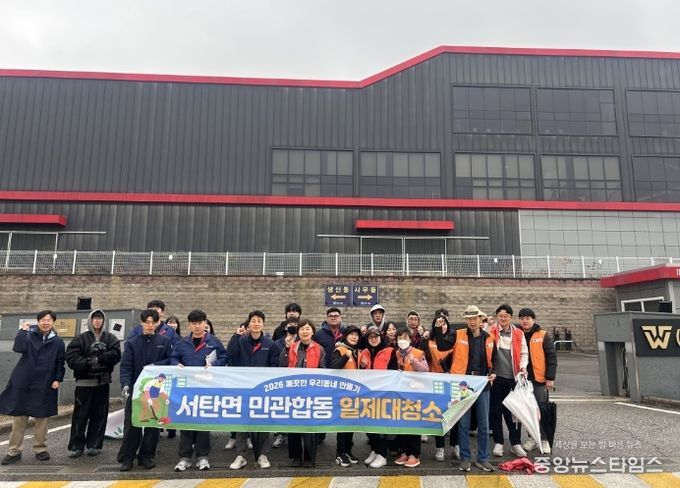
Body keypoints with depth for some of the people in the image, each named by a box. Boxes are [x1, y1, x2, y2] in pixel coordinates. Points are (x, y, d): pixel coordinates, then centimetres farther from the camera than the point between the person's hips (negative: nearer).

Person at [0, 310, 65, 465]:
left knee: (41, 418, 7)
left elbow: (60, 363, 4)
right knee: (19, 418, 5)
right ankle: (14, 451, 17)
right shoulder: (29, 335, 2)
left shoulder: (58, 341, 3)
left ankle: (40, 449, 19)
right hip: (23, 383, 0)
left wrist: (58, 379, -5)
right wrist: (22, 330, -12)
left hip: (45, 385, 0)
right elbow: (18, 348, -18)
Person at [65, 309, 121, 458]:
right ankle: (76, 446, 13)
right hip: (84, 381, -1)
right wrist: (87, 364, -19)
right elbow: (71, 356, -7)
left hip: (102, 381, 1)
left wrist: (99, 359, -18)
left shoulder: (110, 338, 6)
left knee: (99, 414, 5)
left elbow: (116, 354, -7)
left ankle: (94, 445, 16)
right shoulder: (81, 338, 2)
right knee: (80, 414, 1)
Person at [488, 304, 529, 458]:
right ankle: (498, 443, 18)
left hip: (513, 377, 2)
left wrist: (523, 367, -7)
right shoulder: (491, 332, -1)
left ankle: (515, 443, 18)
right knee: (496, 410, 6)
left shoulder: (518, 333, 7)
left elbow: (523, 353, 9)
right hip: (496, 377, -1)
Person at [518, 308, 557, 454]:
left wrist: (550, 378, -10)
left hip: (539, 379, -3)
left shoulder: (544, 336, -2)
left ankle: (544, 440, 13)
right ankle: (532, 437, 22)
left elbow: (551, 357, -4)